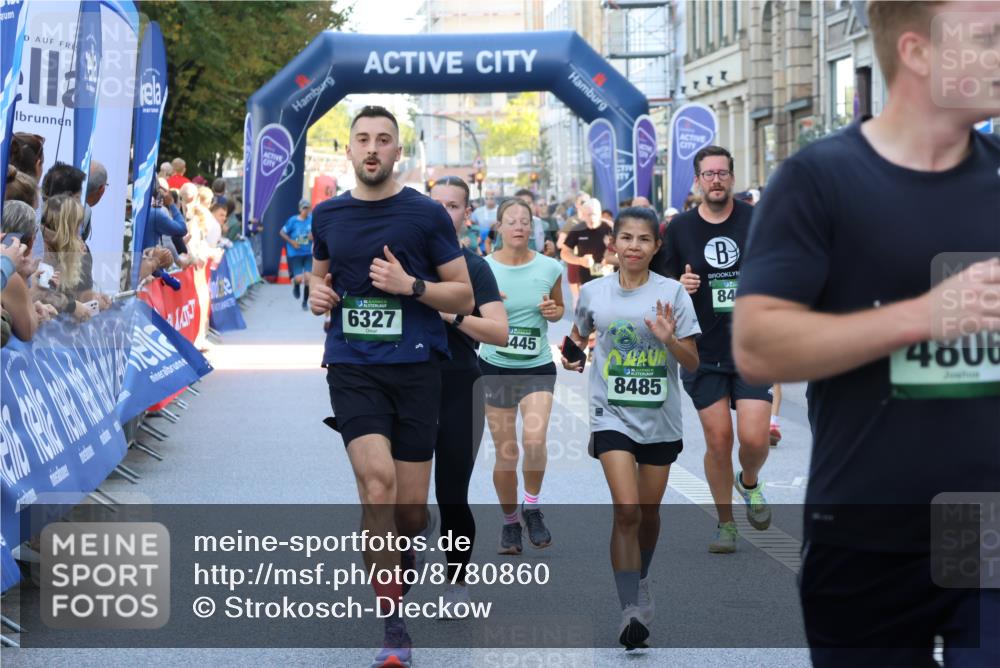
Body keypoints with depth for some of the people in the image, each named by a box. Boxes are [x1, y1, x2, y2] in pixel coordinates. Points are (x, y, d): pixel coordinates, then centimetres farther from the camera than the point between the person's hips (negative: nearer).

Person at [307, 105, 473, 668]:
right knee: (378, 483, -19)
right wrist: (318, 294, 3)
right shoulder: (328, 215, 9)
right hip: (353, 367, 1)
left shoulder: (427, 214, 0)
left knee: (412, 509, 3)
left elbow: (464, 297, 3)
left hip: (415, 367, 0)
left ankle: (401, 567, 37)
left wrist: (411, 285, -13)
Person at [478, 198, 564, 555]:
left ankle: (532, 507, 4)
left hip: (538, 368, 0)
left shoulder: (550, 268, -2)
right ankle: (510, 521, 23)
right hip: (495, 367, 0)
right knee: (505, 454, 1)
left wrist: (553, 311, -8)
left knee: (534, 439, -21)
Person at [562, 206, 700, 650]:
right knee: (626, 512, -16)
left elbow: (692, 364, -3)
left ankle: (641, 580, 42)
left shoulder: (671, 293, -4)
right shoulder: (594, 292, 0)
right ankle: (631, 611, -15)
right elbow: (579, 335, 21)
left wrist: (670, 339, -21)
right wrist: (573, 355, 2)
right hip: (612, 415, -1)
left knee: (649, 512, 14)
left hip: (660, 419, 1)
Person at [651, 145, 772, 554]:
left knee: (754, 438, -10)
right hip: (704, 352, 1)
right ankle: (725, 522, 19)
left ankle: (749, 483, 25)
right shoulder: (679, 228, 3)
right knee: (718, 441, 0)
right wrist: (680, 286, -12)